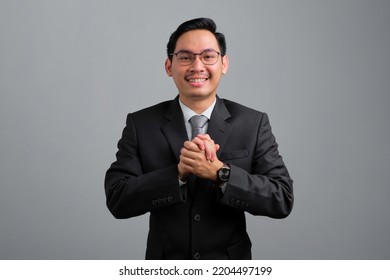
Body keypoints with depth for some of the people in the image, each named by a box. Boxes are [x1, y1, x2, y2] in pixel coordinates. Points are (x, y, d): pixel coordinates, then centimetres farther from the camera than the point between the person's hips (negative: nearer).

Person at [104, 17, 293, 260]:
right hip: (165, 265, 0)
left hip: (231, 263, 0)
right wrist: (178, 172, -27)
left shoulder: (254, 123, -9)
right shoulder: (140, 124, -8)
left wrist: (219, 172, -27)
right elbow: (117, 199, -14)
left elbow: (283, 199, -15)